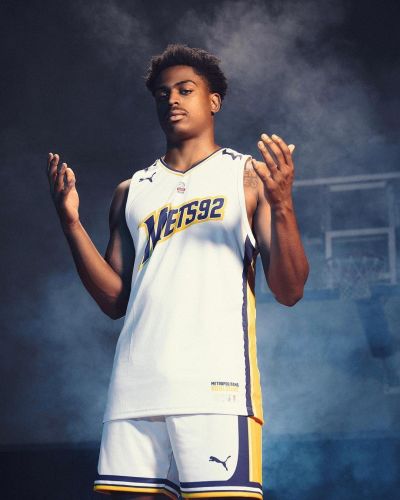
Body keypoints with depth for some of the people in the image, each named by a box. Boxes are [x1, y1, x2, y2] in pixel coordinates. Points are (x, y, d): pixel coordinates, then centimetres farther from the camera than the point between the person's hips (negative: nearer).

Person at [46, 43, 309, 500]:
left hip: (215, 382, -4)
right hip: (136, 387, 4)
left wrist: (282, 205, -14)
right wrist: (71, 223, 6)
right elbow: (114, 301, 15)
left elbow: (289, 291, 1)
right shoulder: (131, 192, 21)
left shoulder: (248, 176, 9)